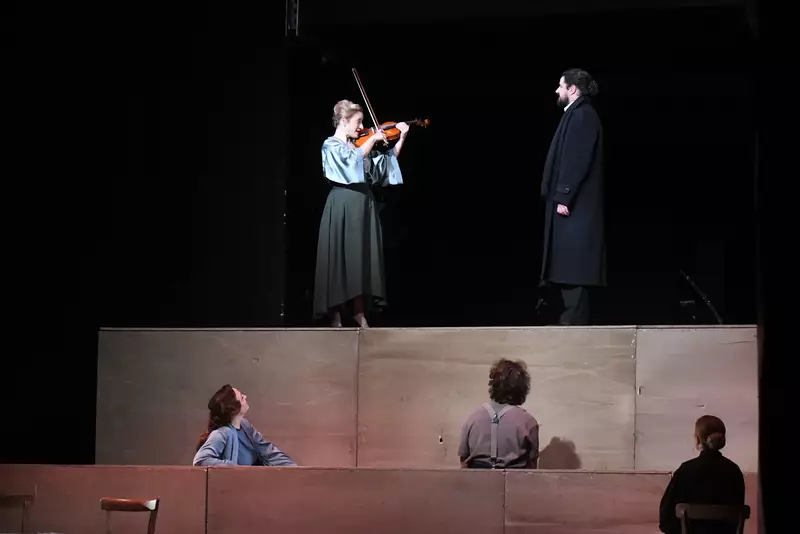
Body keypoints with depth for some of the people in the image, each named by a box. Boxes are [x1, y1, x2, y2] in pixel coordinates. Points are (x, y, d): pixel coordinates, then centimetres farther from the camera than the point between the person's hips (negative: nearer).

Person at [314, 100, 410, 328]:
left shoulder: (359, 145, 14)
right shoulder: (331, 145, -6)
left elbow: (387, 161, 17)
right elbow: (353, 160, -25)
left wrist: (401, 139, 8)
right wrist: (373, 138, -17)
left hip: (363, 205, 7)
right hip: (343, 206, -7)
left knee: (361, 260, 4)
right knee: (340, 259, -6)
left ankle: (359, 314, 5)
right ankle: (336, 316, -4)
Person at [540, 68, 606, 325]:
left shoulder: (582, 115, -13)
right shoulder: (577, 114, 17)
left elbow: (577, 161, -20)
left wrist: (563, 197, -21)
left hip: (574, 205, -10)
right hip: (571, 202, 10)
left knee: (572, 266, -10)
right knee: (568, 267, 9)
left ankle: (574, 322, -11)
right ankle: (572, 319, 11)